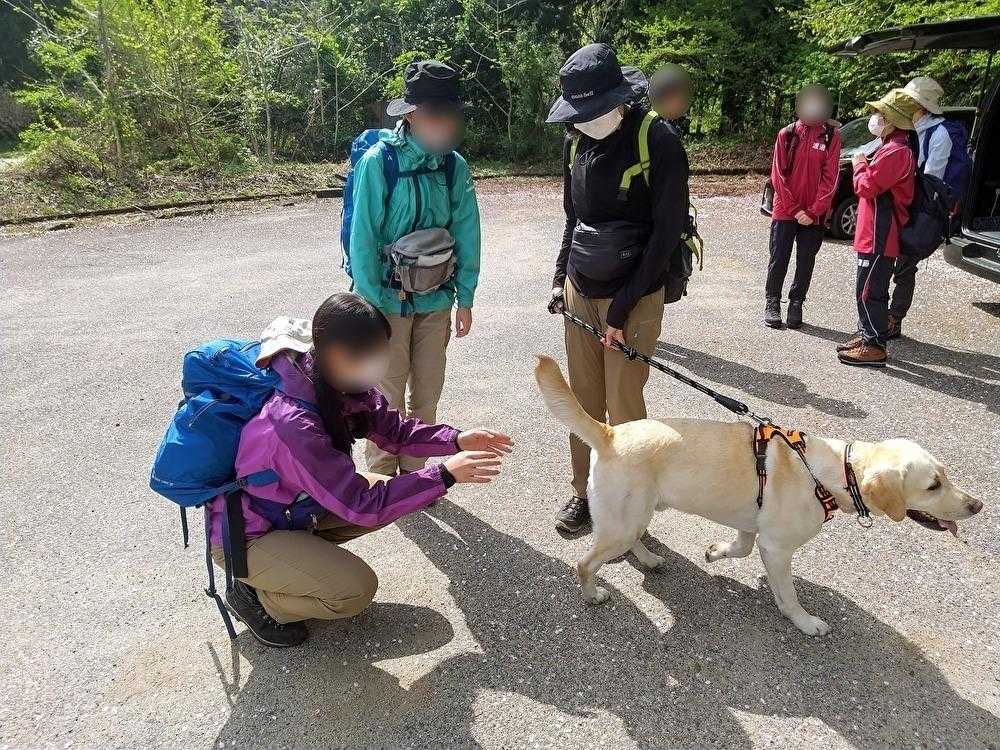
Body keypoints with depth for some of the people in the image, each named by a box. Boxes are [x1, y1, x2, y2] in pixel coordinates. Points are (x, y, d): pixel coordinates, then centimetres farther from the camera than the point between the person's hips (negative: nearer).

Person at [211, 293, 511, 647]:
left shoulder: (341, 380, -15)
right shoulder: (293, 422, -38)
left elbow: (393, 429, -3)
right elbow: (361, 505, -33)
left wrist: (458, 440, -17)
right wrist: (445, 474, -32)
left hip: (294, 503, 8)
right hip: (244, 534, -8)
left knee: (392, 495, 0)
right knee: (356, 589, -21)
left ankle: (304, 547, 13)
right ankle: (254, 595, 4)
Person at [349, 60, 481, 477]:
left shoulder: (454, 165, -2)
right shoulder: (379, 161, -14)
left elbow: (466, 233, 3)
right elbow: (362, 236, -12)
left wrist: (464, 298, 3)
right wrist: (373, 303, -11)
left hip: (435, 299, 4)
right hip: (389, 299, -4)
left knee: (427, 392, 13)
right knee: (389, 396, 5)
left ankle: (413, 471, 32)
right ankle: (382, 480, 23)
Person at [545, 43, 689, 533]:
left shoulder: (658, 142, -14)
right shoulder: (577, 140, 6)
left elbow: (667, 232, -14)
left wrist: (622, 308, -15)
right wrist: (561, 278, 11)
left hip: (632, 296, -5)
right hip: (580, 290, 6)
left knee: (623, 407, 1)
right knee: (583, 400, 11)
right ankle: (584, 491, 28)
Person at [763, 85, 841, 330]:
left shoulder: (831, 136, -1)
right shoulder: (786, 134, 0)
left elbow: (830, 178, -3)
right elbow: (778, 175, -3)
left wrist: (813, 212, -11)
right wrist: (794, 210, -9)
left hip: (814, 214, 0)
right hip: (785, 211, 0)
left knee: (806, 261, 6)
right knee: (779, 259, 4)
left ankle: (796, 304, 17)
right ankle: (772, 303, 16)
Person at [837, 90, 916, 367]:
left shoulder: (895, 151, -18)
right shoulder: (894, 147, 17)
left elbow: (866, 186, -19)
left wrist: (860, 164, -3)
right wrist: (866, 165, 7)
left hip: (879, 238, -11)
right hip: (875, 235, 11)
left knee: (870, 291, -6)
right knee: (868, 289, 18)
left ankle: (874, 347, 0)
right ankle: (865, 335, 29)